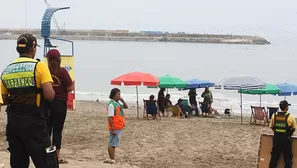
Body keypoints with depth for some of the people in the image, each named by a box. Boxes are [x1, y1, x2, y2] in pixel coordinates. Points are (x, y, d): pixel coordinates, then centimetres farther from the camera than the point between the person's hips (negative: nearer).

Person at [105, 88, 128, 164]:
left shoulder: (118, 103, 10)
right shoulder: (111, 104, -17)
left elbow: (126, 107, 24)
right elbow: (110, 118, -21)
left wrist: (122, 101, 3)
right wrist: (113, 129, -23)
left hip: (119, 127, 9)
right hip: (115, 128, -9)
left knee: (113, 144, 15)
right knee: (112, 144, -4)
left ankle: (112, 159, 22)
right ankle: (112, 159, -1)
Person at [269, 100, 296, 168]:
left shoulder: (274, 115, -2)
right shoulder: (290, 117, -12)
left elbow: (272, 127, 6)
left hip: (276, 138, 3)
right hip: (286, 139, -3)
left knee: (274, 156, 13)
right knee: (288, 157, 7)